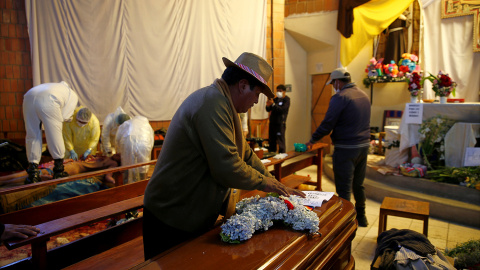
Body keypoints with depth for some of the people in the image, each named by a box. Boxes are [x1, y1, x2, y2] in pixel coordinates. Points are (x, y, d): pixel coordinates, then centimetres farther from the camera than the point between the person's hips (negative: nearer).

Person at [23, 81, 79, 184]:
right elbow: (64, 117, 11)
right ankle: (58, 171, 19)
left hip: (28, 98, 6)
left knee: (32, 136, 13)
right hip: (47, 101, -6)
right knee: (55, 136, 8)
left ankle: (32, 175, 13)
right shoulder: (73, 95, 25)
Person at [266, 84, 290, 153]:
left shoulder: (286, 99, -2)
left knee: (280, 141, -6)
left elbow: (282, 110, -16)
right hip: (272, 122, 6)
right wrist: (268, 106, -9)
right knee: (271, 141, 9)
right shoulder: (275, 99, 14)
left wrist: (273, 104, -21)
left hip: (280, 123, -6)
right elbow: (268, 110, 13)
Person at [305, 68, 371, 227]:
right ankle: (361, 217, 34)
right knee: (358, 184, 20)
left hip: (346, 148, -8)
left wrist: (312, 140, -3)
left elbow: (327, 124, -16)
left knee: (344, 188, 0)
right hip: (364, 146, 8)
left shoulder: (340, 97, -15)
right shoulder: (363, 95, 12)